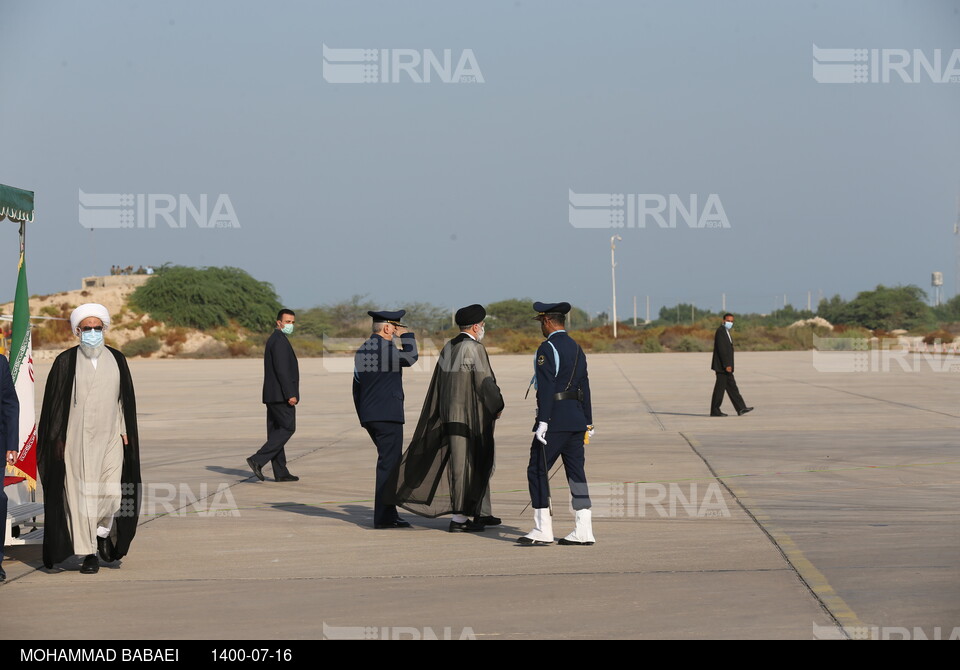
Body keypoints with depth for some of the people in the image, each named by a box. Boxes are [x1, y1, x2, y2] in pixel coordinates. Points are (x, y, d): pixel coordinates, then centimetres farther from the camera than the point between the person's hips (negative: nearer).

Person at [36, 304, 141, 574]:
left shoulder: (116, 360, 9)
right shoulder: (66, 362, 0)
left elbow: (125, 399, 14)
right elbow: (54, 402, 0)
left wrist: (126, 431, 7)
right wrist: (57, 439, -4)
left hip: (109, 437, 2)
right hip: (77, 439, -2)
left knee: (112, 493, -7)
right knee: (81, 494, -3)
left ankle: (103, 531, 22)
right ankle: (88, 552, 6)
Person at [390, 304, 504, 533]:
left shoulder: (448, 349, 11)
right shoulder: (475, 349, -14)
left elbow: (439, 384, 14)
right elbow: (485, 383, -16)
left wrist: (442, 415, 20)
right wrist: (497, 406, 0)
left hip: (450, 413, 8)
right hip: (470, 415, -8)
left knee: (479, 464, 16)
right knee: (466, 465, -2)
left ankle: (482, 513, 21)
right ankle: (459, 518, 1)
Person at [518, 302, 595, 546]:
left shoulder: (547, 348, -10)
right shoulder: (577, 348, 15)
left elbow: (546, 387, -18)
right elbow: (585, 387, 17)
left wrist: (543, 422, -20)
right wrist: (588, 422, 21)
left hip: (555, 418, -8)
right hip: (576, 419, 8)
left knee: (537, 470, -2)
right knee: (576, 472, 7)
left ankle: (542, 530, -5)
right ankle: (583, 531, 5)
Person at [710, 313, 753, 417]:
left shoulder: (726, 332, 18)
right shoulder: (720, 331, -14)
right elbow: (721, 349, -21)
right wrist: (727, 365, -24)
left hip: (726, 366, 10)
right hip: (722, 366, -10)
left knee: (732, 387, 8)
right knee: (720, 387, -5)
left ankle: (741, 409, 7)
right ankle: (714, 411, 0)